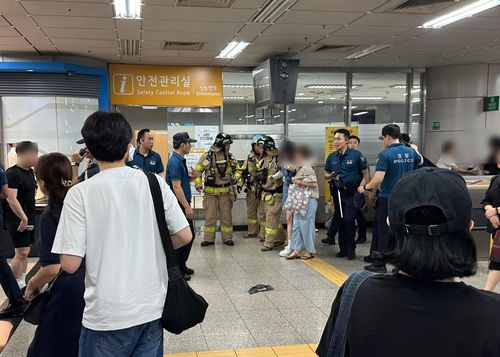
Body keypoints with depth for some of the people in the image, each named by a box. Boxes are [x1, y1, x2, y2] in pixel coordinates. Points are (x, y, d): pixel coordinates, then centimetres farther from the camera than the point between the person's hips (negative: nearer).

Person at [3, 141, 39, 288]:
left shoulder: (30, 171, 10)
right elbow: (11, 199, -23)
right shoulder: (12, 173, -16)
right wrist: (23, 218, -22)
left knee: (25, 252, 12)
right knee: (21, 252, -10)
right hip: (17, 219, -8)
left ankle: (21, 284, 21)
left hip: (29, 218, 8)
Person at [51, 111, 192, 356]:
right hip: (153, 309, 3)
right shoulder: (155, 183, -4)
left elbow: (70, 264, -14)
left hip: (107, 317, -3)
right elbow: (184, 236, -2)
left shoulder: (80, 193, -13)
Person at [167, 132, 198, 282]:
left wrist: (191, 177, 3)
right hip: (179, 205, -10)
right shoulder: (175, 162, -18)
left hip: (183, 204, 10)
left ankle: (182, 265, 27)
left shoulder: (180, 160, 13)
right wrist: (187, 207, -22)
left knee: (190, 235, 16)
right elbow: (176, 187, -22)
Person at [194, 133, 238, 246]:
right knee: (210, 216, 4)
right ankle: (209, 239, 14)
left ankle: (227, 238, 18)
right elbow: (198, 170, 0)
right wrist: (198, 184, -10)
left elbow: (237, 169, 16)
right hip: (210, 191, -2)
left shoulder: (230, 156, 6)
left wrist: (236, 178, -3)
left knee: (226, 216, 7)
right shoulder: (206, 156, -5)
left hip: (225, 191, 3)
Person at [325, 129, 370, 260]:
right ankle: (343, 249, 20)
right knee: (340, 221, 10)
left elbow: (366, 173, -2)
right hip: (337, 192, 5)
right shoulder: (332, 157, 8)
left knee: (349, 220, -9)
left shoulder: (356, 155, -5)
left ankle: (351, 250, 4)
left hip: (351, 192, -5)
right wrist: (331, 176, -8)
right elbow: (326, 175, 16)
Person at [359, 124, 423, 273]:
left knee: (385, 231, 2)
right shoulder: (410, 152, 4)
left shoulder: (385, 154, -17)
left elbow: (378, 178, -24)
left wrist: (365, 188, -8)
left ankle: (380, 263, 7)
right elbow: (421, 162, 27)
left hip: (387, 198, -6)